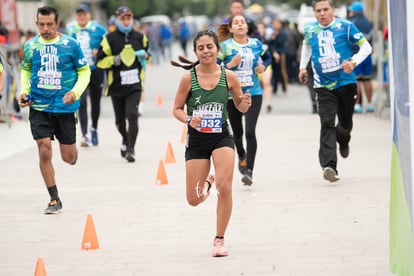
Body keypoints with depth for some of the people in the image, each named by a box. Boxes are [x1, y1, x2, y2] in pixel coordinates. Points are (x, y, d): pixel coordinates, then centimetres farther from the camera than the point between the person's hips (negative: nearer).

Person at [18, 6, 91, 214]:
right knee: (44, 152, -10)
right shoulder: (30, 46, 1)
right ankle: (54, 200, 4)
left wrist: (76, 92, -14)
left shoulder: (70, 45, -6)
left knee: (69, 157, 6)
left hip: (65, 107, -1)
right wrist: (24, 91, 2)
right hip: (39, 107, 1)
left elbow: (84, 71, 2)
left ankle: (72, 151, 46)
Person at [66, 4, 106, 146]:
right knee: (81, 103, -14)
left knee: (95, 103, 14)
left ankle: (94, 129, 37)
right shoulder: (70, 30, 2)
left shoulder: (98, 29, -5)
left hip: (96, 71, 0)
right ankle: (84, 135, -14)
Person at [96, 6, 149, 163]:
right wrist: (114, 60, -19)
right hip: (116, 85, 0)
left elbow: (146, 51, 24)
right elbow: (100, 61, -3)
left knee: (132, 116, -15)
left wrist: (144, 55, 2)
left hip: (134, 85, 0)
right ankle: (126, 140, 41)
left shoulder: (139, 37, 6)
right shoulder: (110, 39, -3)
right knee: (120, 119, 11)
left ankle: (130, 150, -14)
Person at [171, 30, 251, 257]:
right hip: (196, 140, 0)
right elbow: (176, 109, -1)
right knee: (194, 200, 3)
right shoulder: (188, 78, -9)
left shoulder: (228, 76, -5)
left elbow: (240, 107, 8)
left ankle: (219, 239, 1)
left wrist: (245, 104, -15)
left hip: (222, 137, 0)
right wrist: (189, 120, -22)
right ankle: (207, 183, 42)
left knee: (224, 187, -18)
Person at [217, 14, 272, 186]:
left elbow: (268, 57, 21)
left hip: (253, 94, 0)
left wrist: (264, 66, 0)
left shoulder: (256, 44, 2)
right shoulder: (225, 46, -7)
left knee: (250, 132, -15)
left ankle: (249, 171, -13)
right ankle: (242, 157, 48)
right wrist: (230, 65, -24)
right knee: (237, 132, 15)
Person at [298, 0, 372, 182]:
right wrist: (302, 66, 21)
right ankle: (329, 166, -23)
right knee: (327, 124, -14)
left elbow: (366, 46, -3)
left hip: (346, 82, 0)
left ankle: (343, 141, 50)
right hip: (323, 86, 0)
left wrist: (354, 61, -20)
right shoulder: (310, 30, 5)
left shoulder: (345, 26, -5)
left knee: (346, 123, 12)